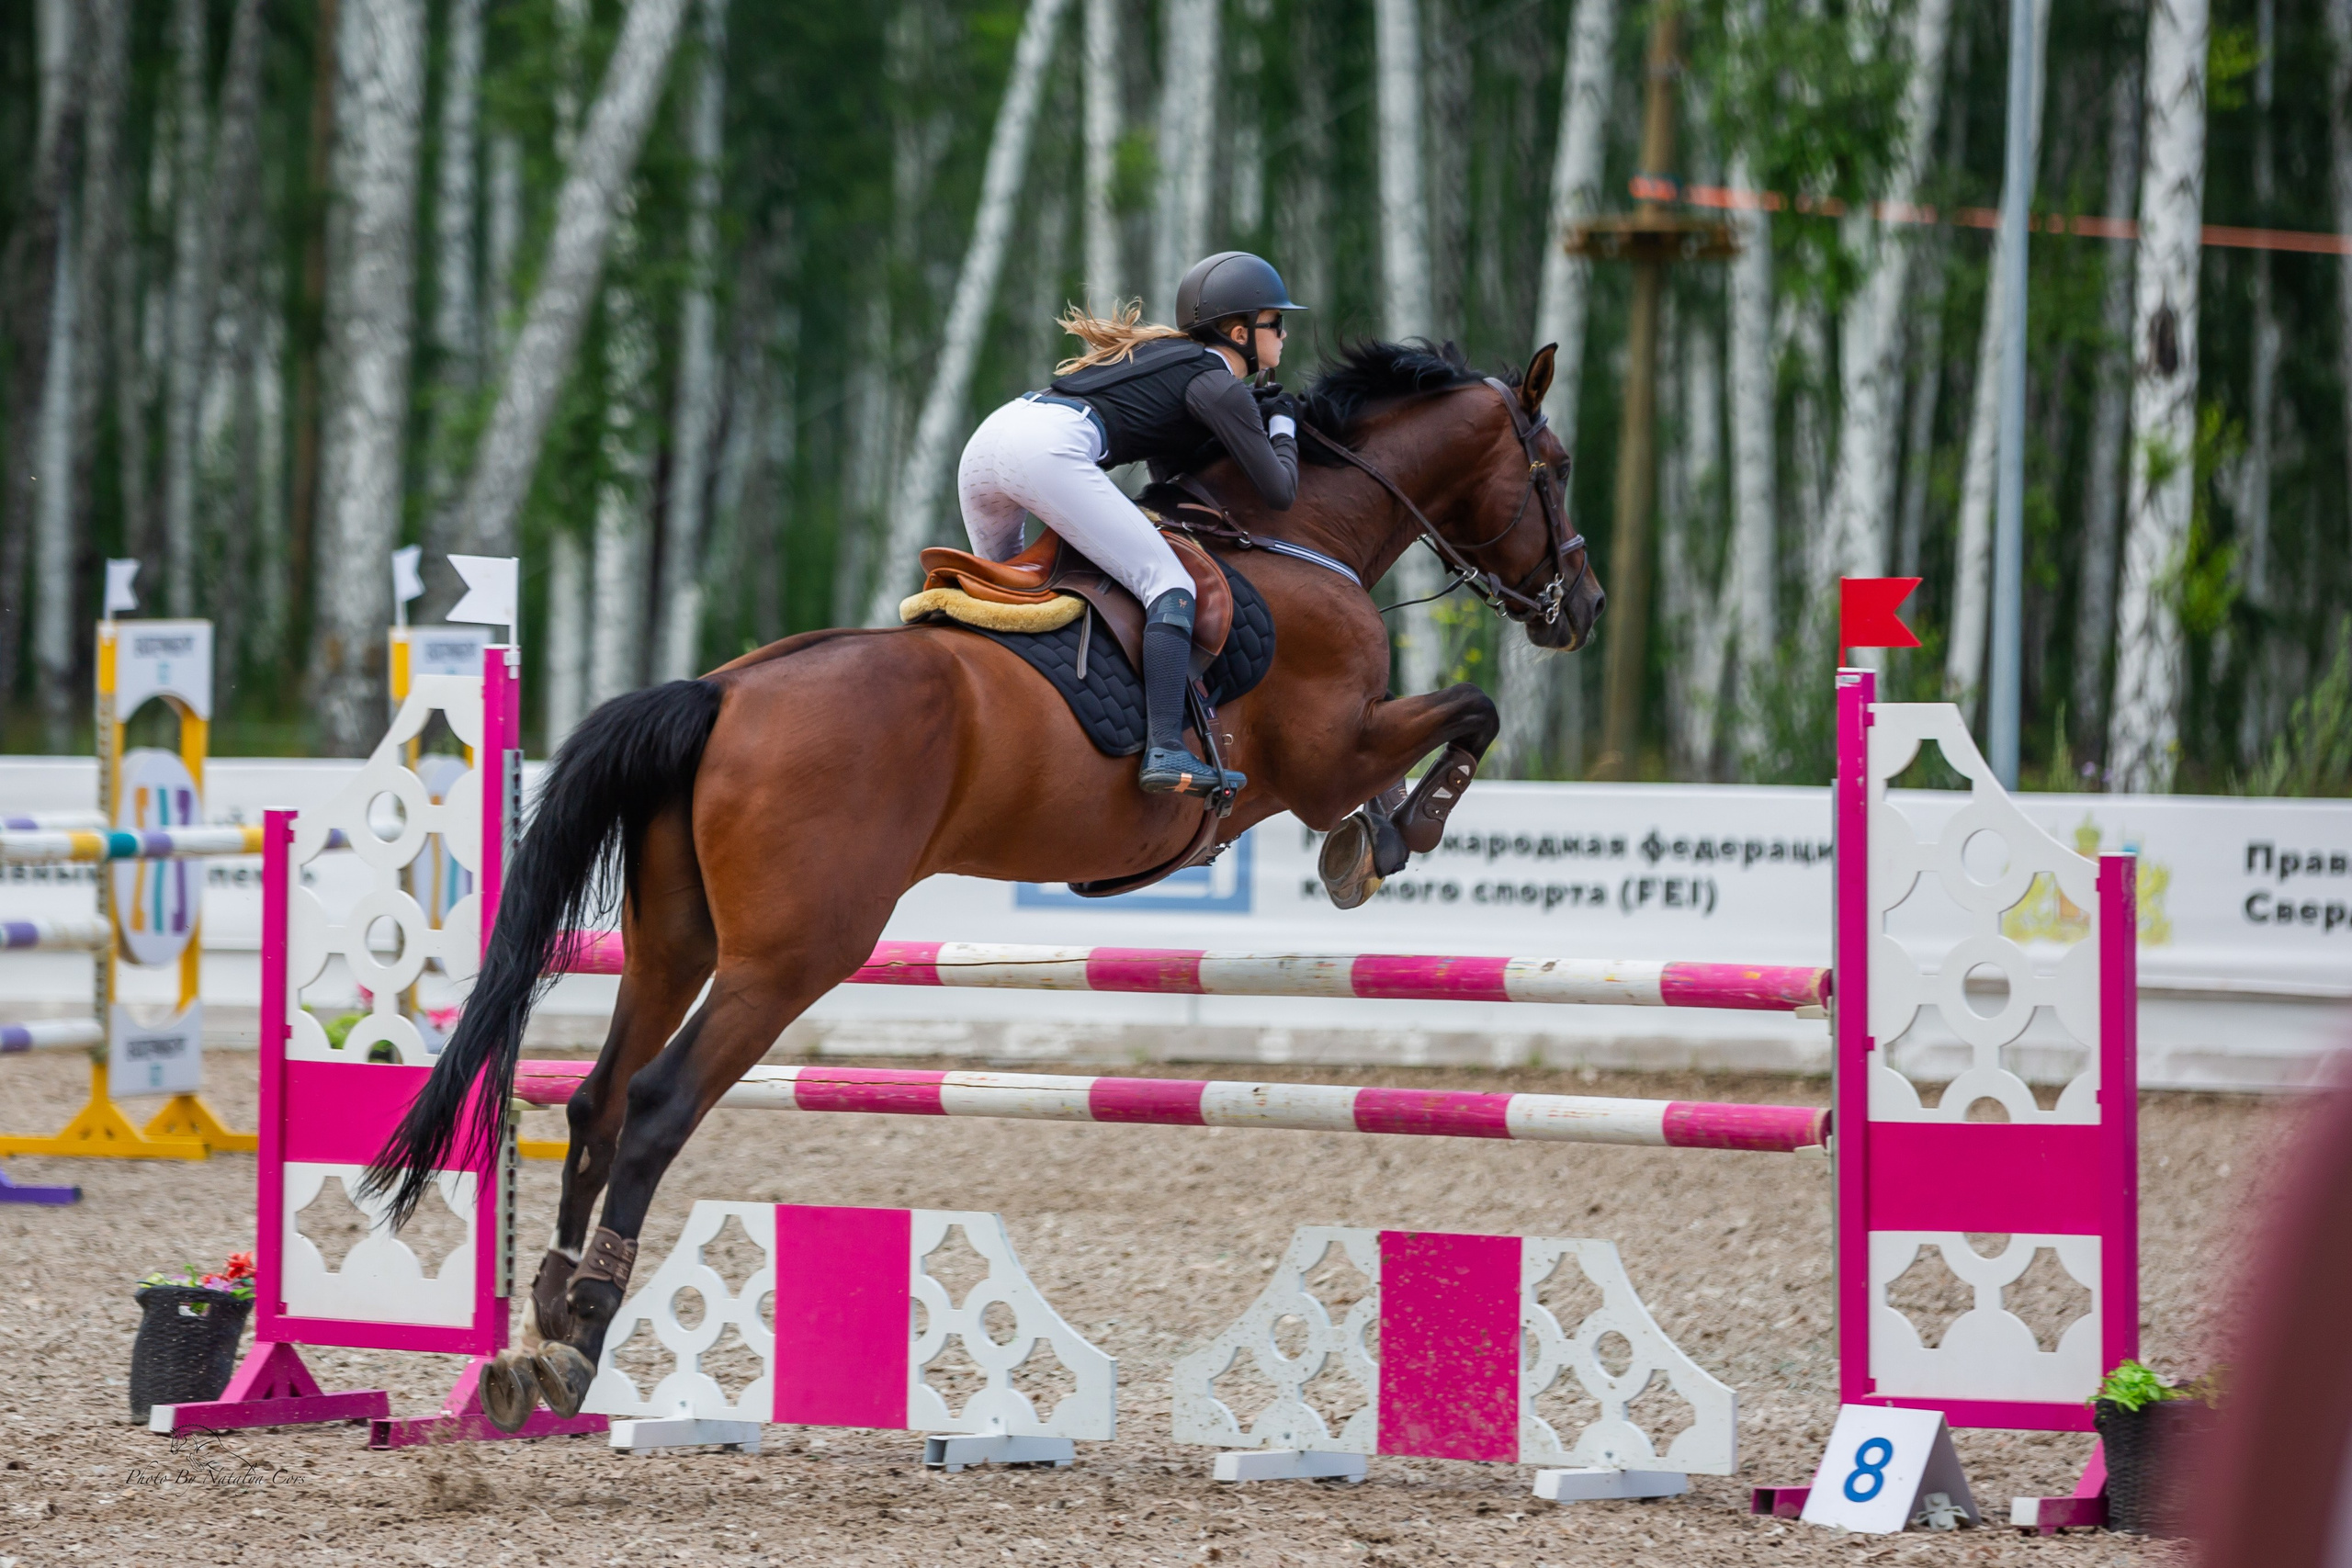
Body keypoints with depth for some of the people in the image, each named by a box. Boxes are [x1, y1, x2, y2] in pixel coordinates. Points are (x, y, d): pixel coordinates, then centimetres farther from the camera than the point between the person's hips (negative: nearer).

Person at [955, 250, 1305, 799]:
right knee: (1168, 584, -9)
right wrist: (1282, 428, 26)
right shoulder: (1217, 384, 7)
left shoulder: (1166, 353, 31)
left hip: (984, 441, 9)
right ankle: (1165, 752, -25)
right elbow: (1279, 491, 6)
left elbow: (1168, 465, 40)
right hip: (1049, 451, -9)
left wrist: (1252, 416, 33)